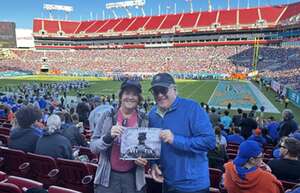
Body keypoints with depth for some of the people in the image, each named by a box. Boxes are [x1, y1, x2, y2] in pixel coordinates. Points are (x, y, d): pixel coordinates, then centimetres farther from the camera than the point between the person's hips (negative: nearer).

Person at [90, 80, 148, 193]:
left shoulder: (144, 120, -2)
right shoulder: (107, 116, -5)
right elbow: (93, 146, -5)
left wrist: (143, 159, -11)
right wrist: (108, 137, -23)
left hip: (133, 177, 1)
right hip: (108, 177, 0)